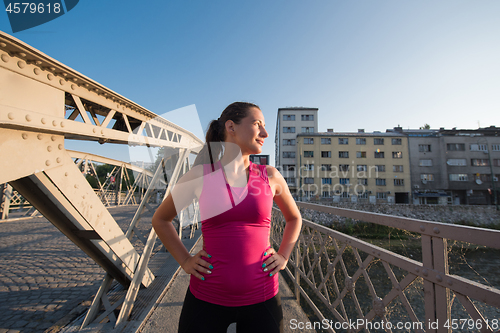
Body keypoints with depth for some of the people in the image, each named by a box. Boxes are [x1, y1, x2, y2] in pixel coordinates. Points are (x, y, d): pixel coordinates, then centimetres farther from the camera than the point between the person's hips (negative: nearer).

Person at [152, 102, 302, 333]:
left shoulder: (271, 176, -4)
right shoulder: (200, 174, -7)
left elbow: (294, 218, 14)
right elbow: (160, 219, 7)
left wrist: (283, 257, 4)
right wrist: (184, 261, -1)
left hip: (261, 299, 2)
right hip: (206, 298, -1)